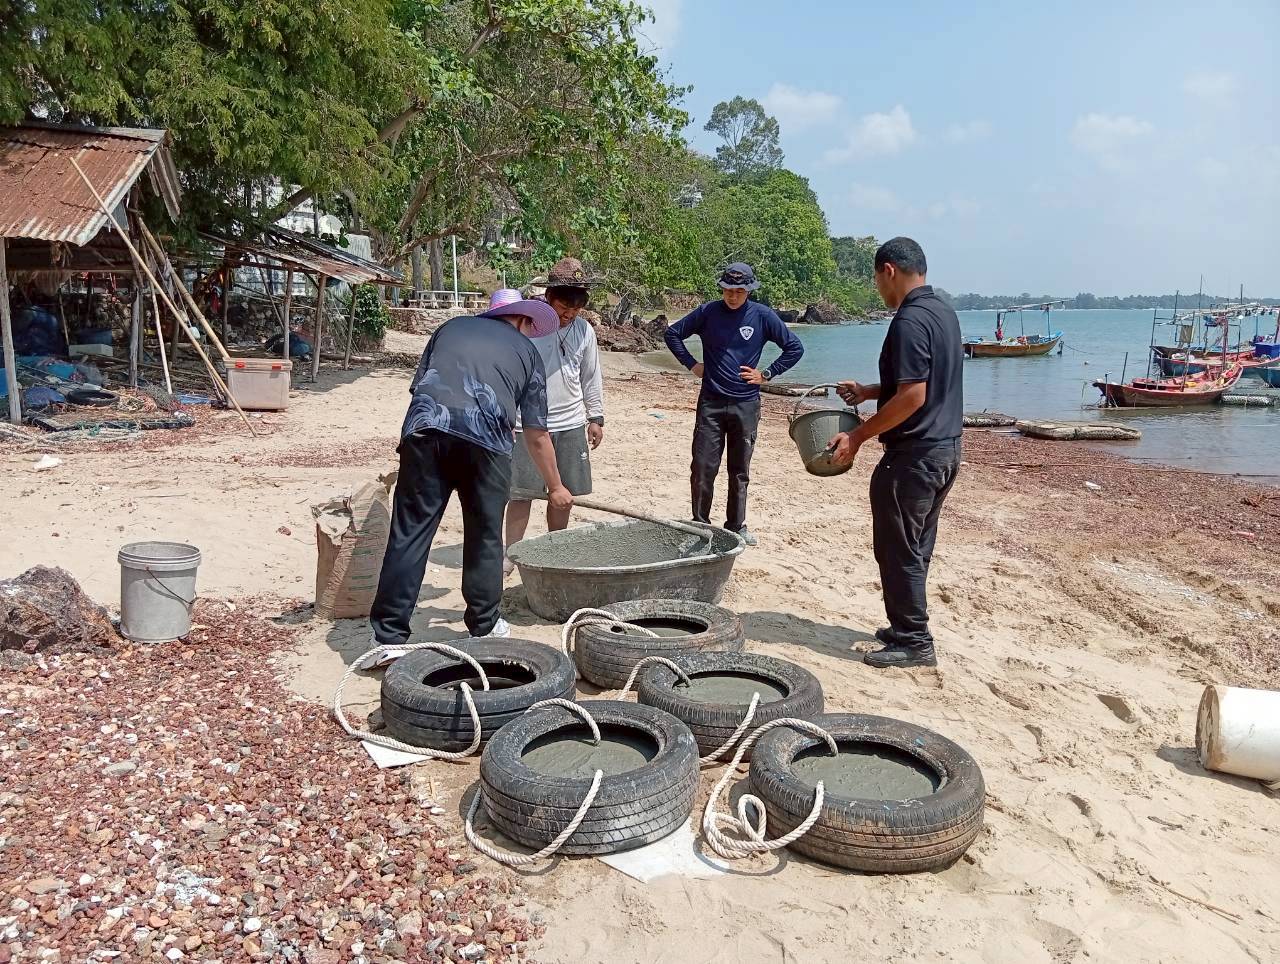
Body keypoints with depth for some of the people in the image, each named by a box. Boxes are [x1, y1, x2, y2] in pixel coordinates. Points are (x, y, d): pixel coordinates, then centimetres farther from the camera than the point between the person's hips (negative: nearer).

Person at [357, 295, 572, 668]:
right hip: (486, 438, -1)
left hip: (425, 427, 1)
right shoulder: (526, 350, 25)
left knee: (409, 533, 4)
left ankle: (388, 636, 5)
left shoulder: (452, 326, 29)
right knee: (484, 537, 15)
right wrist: (556, 487, 37)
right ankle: (484, 627, 27)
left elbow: (417, 383, 27)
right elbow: (537, 435, 25)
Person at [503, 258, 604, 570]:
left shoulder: (584, 331, 5)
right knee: (522, 493, -4)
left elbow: (591, 378, 14)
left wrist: (596, 417, 14)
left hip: (571, 424, 4)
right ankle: (510, 555, 5)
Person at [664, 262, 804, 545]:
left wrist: (767, 374, -1)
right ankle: (700, 524, 12)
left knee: (740, 471, 9)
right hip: (711, 403, 0)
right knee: (703, 468, -1)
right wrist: (691, 364, 1)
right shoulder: (708, 312, -1)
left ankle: (736, 526, 21)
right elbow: (673, 334, 10)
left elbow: (795, 348, 4)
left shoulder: (762, 316, -2)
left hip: (746, 405, 0)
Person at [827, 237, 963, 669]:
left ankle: (913, 642, 9)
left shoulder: (909, 321, -19)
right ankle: (907, 627, 27)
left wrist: (858, 435, -17)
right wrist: (869, 392, 18)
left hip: (914, 455, -10)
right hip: (946, 450, 10)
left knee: (899, 550, 1)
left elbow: (912, 397, -24)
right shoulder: (944, 312, 12)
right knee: (916, 548, 17)